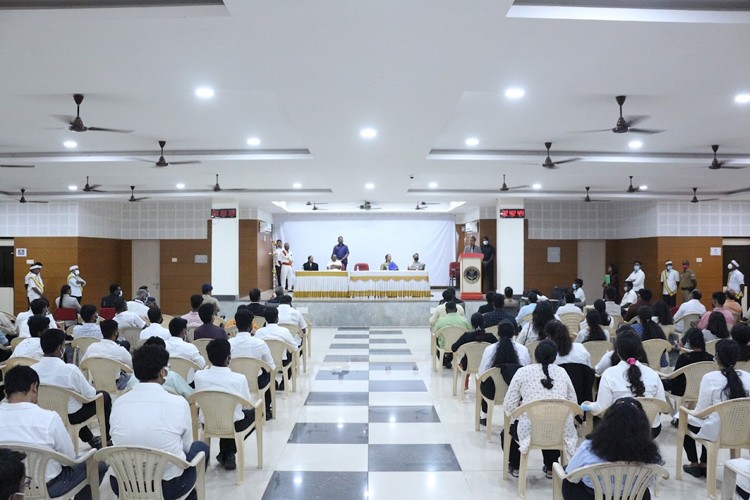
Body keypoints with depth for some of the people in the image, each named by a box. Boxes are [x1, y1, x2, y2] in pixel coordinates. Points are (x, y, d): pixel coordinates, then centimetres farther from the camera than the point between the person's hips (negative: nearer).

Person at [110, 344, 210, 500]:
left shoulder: (119, 403, -6)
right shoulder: (179, 403, -14)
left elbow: (119, 442, 10)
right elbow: (186, 446, 1)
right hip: (169, 486, -4)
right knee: (200, 447, 25)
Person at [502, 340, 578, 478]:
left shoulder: (523, 372, -3)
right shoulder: (562, 372, 4)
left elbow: (509, 405, -4)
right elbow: (573, 403, 6)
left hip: (530, 431, -2)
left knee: (509, 428, 31)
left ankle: (516, 467, 31)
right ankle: (551, 468, 37)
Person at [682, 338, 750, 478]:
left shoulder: (710, 378, -19)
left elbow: (701, 411, -14)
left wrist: (693, 412, 9)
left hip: (716, 432, -5)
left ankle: (694, 464, 29)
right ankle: (704, 465, 36)